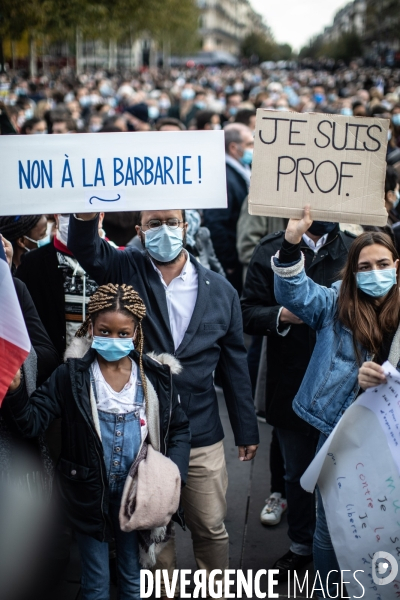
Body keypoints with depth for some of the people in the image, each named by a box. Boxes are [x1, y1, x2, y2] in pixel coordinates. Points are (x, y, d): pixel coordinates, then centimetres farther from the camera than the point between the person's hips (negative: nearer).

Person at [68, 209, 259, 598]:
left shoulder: (220, 290, 2)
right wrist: (86, 215, -45)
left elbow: (234, 363, 7)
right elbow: (86, 251, -22)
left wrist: (246, 430, 10)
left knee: (210, 528, 11)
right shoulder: (126, 271, -1)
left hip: (201, 437, 1)